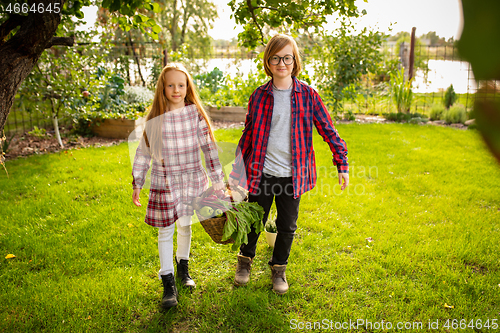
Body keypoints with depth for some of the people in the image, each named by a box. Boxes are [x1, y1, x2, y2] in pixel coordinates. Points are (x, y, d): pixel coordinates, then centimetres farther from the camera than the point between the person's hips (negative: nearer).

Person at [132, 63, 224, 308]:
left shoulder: (195, 114, -4)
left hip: (192, 179, 1)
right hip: (164, 182, -1)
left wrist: (217, 179, -1)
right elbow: (143, 152, 3)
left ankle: (183, 266, 38)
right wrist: (137, 183, 5)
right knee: (166, 230, 2)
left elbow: (208, 146, -1)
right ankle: (168, 282, 14)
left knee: (185, 224, 15)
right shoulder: (155, 117, -4)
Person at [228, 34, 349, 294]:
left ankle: (278, 268, 35)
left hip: (292, 175, 0)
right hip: (261, 173, 0)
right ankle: (245, 259, 41)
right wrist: (237, 169, 8)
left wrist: (342, 164, -1)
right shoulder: (260, 95, 1)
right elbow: (248, 133, 8)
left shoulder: (307, 95, -2)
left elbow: (328, 130, 2)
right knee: (254, 221, 13)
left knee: (287, 226, 11)